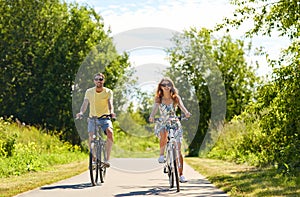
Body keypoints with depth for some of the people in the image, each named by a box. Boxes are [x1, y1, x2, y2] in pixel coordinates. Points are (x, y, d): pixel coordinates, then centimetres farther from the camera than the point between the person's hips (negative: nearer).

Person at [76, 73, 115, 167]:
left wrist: (111, 112, -37)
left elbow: (110, 104, -15)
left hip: (105, 117, -1)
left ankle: (107, 159, -25)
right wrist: (81, 112, -30)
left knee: (110, 132, -28)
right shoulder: (89, 91, 1)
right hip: (92, 118, 1)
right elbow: (85, 103, -9)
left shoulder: (108, 92, -2)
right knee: (91, 136, -20)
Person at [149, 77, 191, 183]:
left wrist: (186, 112, -41)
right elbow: (155, 108, -17)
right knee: (163, 134, -39)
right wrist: (152, 116, -40)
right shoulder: (158, 99, 1)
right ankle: (161, 155, -19)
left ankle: (180, 174, 1)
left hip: (175, 124, 1)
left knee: (178, 150, -6)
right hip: (163, 124, 0)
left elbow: (181, 106, -18)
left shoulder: (176, 97, 1)